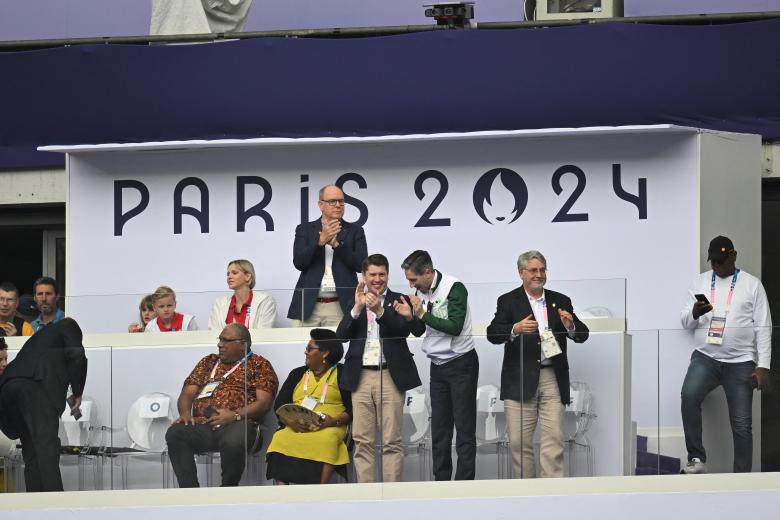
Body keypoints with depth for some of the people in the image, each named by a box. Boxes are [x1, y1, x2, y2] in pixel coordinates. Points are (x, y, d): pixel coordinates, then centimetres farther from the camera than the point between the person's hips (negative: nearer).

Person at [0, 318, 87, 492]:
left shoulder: (43, 334, 40)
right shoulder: (69, 326, 21)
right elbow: (77, 355, 2)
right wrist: (77, 393, 8)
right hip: (36, 382, -6)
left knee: (31, 446, 7)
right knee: (47, 441, -16)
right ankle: (54, 495, -28)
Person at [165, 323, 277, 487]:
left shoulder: (259, 365, 15)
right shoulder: (208, 362, 29)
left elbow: (264, 402, 1)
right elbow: (187, 393, 22)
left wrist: (234, 415, -14)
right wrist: (185, 412, -1)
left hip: (235, 424, -4)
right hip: (201, 423, 4)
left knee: (234, 441, -40)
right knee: (174, 433, -28)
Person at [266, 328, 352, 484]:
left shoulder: (342, 375, 12)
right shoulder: (298, 374, 25)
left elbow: (352, 409, 3)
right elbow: (279, 405, 15)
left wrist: (335, 421, -16)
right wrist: (290, 421, -7)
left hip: (327, 429, -3)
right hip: (295, 429, 3)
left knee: (325, 440, -37)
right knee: (280, 439, -28)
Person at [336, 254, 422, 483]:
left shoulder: (397, 300, 7)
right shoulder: (355, 303, 14)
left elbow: (404, 330, -9)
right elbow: (341, 335, 2)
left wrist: (379, 310, -22)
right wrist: (357, 308, -12)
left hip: (390, 376, -2)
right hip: (361, 376, 2)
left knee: (392, 441, -4)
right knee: (362, 441, 1)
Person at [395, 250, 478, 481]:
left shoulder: (454, 288, -14)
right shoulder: (420, 292, 7)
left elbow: (455, 327, -22)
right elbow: (419, 331, 15)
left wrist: (423, 314, -19)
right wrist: (410, 316, -6)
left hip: (460, 364, -7)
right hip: (438, 365, 7)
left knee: (464, 427, -5)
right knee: (439, 427, 8)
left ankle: (464, 482, -5)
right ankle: (441, 481, 12)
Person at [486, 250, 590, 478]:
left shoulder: (561, 301, 14)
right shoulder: (508, 301, 6)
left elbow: (582, 335, 9)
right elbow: (492, 334, -7)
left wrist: (570, 326, -14)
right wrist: (515, 329, -27)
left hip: (552, 379, 2)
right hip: (520, 380, -2)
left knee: (554, 440, -5)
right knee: (519, 442, 0)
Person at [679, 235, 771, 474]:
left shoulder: (752, 284, 5)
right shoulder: (699, 282, 12)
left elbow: (763, 328, 3)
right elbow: (684, 321, 11)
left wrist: (763, 365, -6)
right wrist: (695, 314, -13)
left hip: (740, 362, -1)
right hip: (705, 357, 1)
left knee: (742, 424, 0)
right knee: (689, 395, -28)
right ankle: (697, 459, -22)